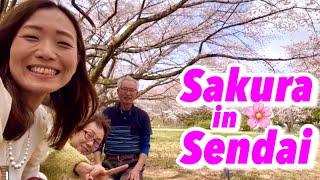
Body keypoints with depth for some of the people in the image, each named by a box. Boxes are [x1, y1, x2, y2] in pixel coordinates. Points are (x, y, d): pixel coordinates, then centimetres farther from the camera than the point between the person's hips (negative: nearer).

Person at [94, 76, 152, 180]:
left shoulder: (142, 116, 5)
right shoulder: (107, 113, 7)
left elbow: (145, 145, 1)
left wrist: (137, 169, -14)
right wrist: (98, 165, -9)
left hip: (133, 163, -1)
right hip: (109, 163, 1)